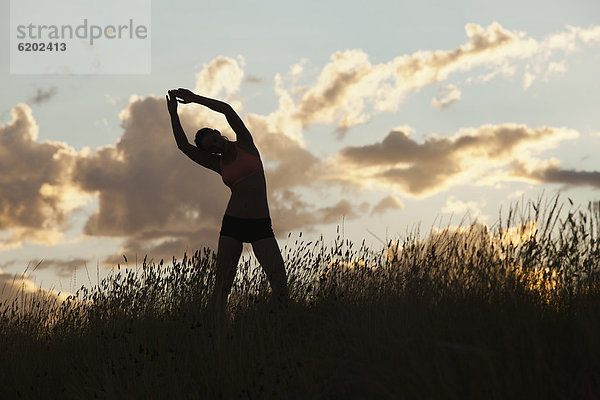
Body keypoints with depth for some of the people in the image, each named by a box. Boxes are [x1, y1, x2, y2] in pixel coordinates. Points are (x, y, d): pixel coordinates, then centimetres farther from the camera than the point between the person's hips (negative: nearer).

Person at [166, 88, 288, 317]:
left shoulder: (245, 144, 6)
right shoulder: (218, 164, 11)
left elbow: (227, 110, -5)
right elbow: (184, 146, 5)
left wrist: (195, 98, 1)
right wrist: (173, 114, 2)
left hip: (261, 226, -2)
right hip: (232, 224, 2)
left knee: (280, 282, -14)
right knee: (222, 285, -4)